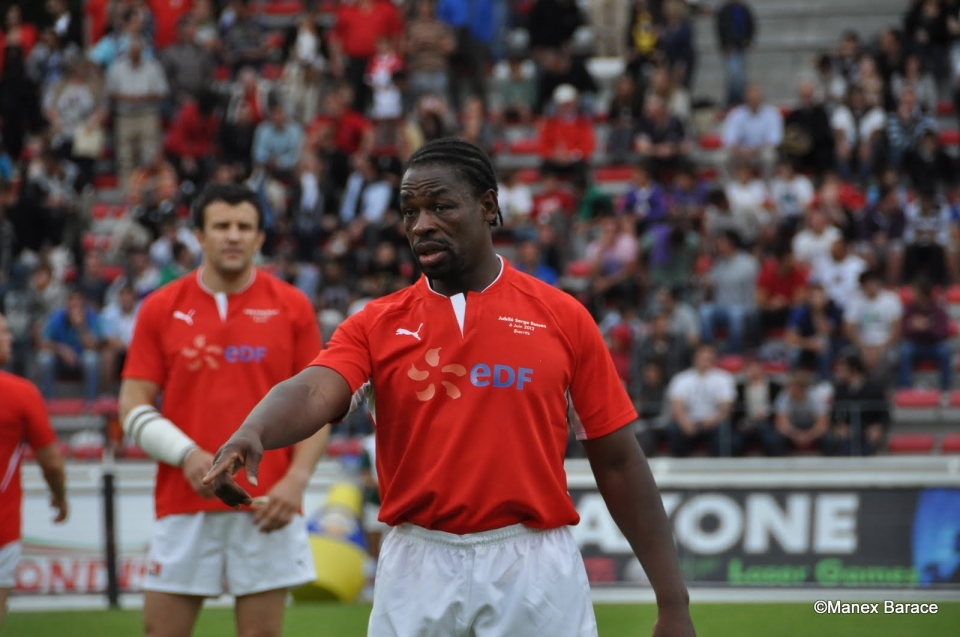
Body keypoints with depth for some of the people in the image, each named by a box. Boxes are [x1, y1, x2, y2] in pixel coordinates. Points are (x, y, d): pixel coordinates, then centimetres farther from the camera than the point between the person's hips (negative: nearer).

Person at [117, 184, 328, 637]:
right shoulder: (161, 309, 5)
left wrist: (296, 480, -8)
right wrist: (187, 454, -13)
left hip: (266, 508, -1)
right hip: (183, 506, 1)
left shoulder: (292, 307, 4)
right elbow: (133, 407, 4)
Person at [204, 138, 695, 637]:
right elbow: (312, 392, -14)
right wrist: (250, 434, -38)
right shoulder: (377, 324, 5)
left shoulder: (562, 317, 3)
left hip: (534, 572, -1)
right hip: (418, 573, 1)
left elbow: (617, 461, 4)